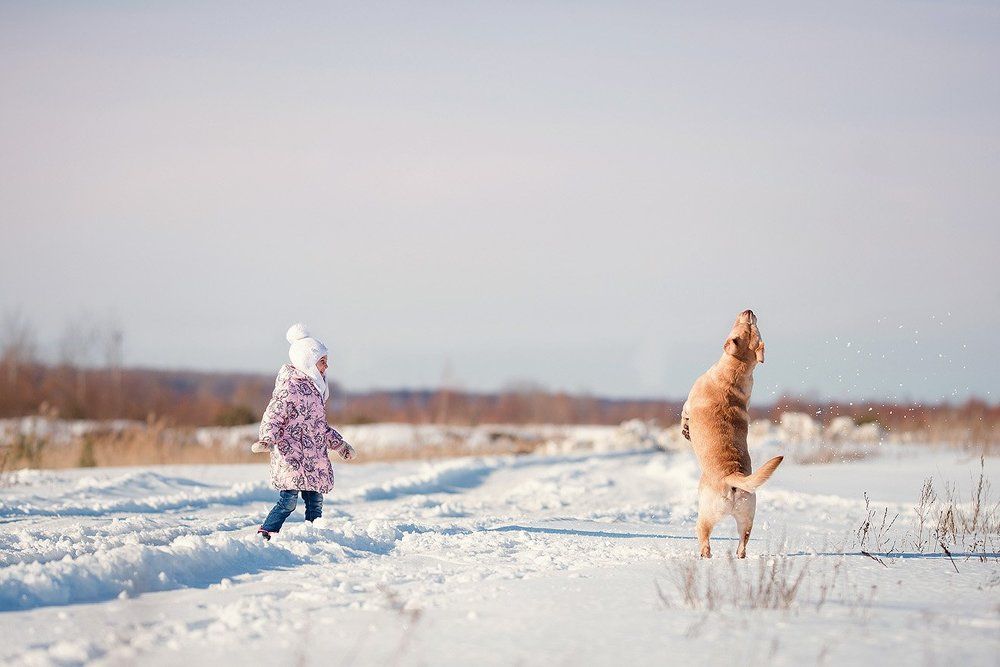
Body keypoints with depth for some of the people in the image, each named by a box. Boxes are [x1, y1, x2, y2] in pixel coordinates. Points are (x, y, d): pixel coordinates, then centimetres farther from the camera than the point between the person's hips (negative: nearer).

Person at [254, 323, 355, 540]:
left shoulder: (315, 389, 20)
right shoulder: (290, 388, -9)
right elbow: (273, 417, -16)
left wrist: (341, 445, 34)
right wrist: (267, 440, -33)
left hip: (314, 460, 9)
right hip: (291, 457, -9)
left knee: (315, 504, 7)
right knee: (288, 501, -15)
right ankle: (264, 536, -11)